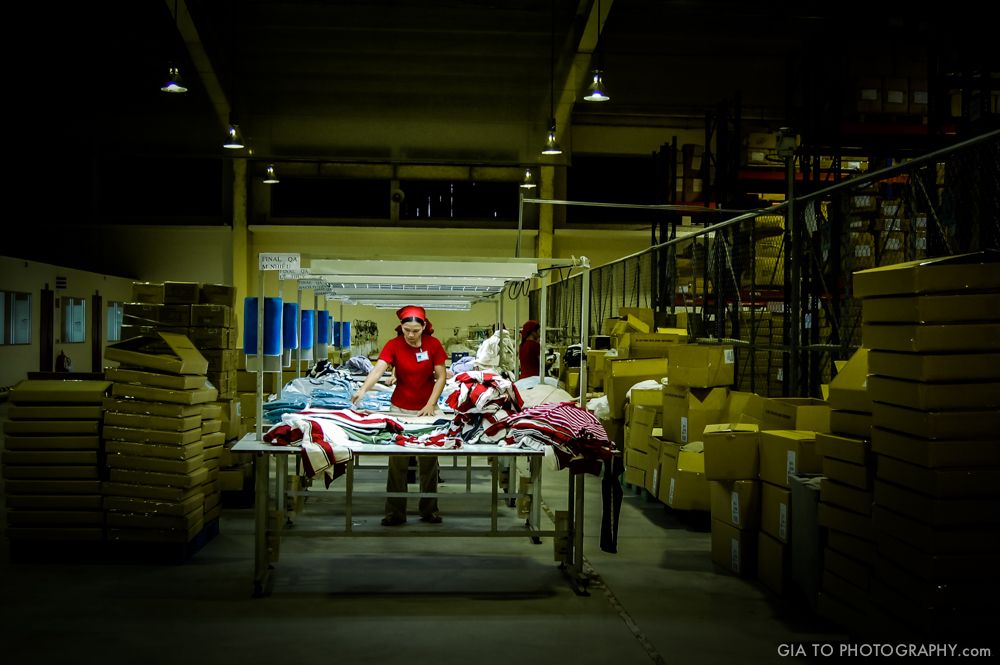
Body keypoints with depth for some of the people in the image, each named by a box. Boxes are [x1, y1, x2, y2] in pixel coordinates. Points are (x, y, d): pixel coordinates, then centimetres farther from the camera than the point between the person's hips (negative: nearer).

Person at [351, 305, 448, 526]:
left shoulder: (433, 344, -7)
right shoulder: (394, 345, -11)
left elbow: (440, 377, -3)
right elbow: (378, 369, -25)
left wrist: (430, 404, -14)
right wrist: (362, 390, -42)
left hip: (427, 408, 1)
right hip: (400, 408, -1)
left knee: (429, 461, 7)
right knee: (397, 462, -1)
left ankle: (429, 510, 20)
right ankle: (395, 512, 6)